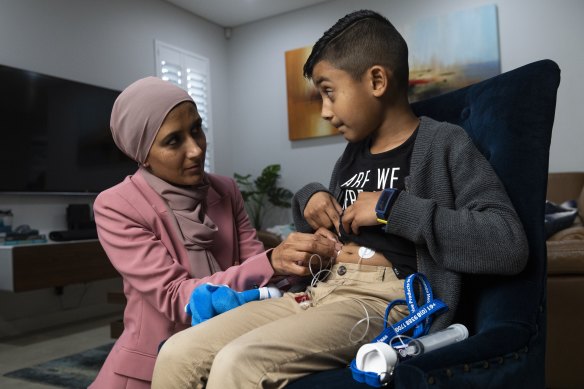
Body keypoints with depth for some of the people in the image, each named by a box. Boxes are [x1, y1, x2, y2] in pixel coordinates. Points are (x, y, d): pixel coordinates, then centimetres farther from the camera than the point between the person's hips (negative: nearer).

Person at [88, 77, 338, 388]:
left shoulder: (225, 190, 2)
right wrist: (271, 263, -33)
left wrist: (301, 259, -24)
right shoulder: (115, 207, -13)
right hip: (153, 363, -2)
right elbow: (175, 299, -21)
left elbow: (252, 266, -3)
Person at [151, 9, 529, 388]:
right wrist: (309, 196, 9)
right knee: (177, 355, -10)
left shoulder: (443, 143, -2)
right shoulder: (354, 153, 18)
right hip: (318, 291, 7)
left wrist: (393, 208, -16)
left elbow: (509, 246, -15)